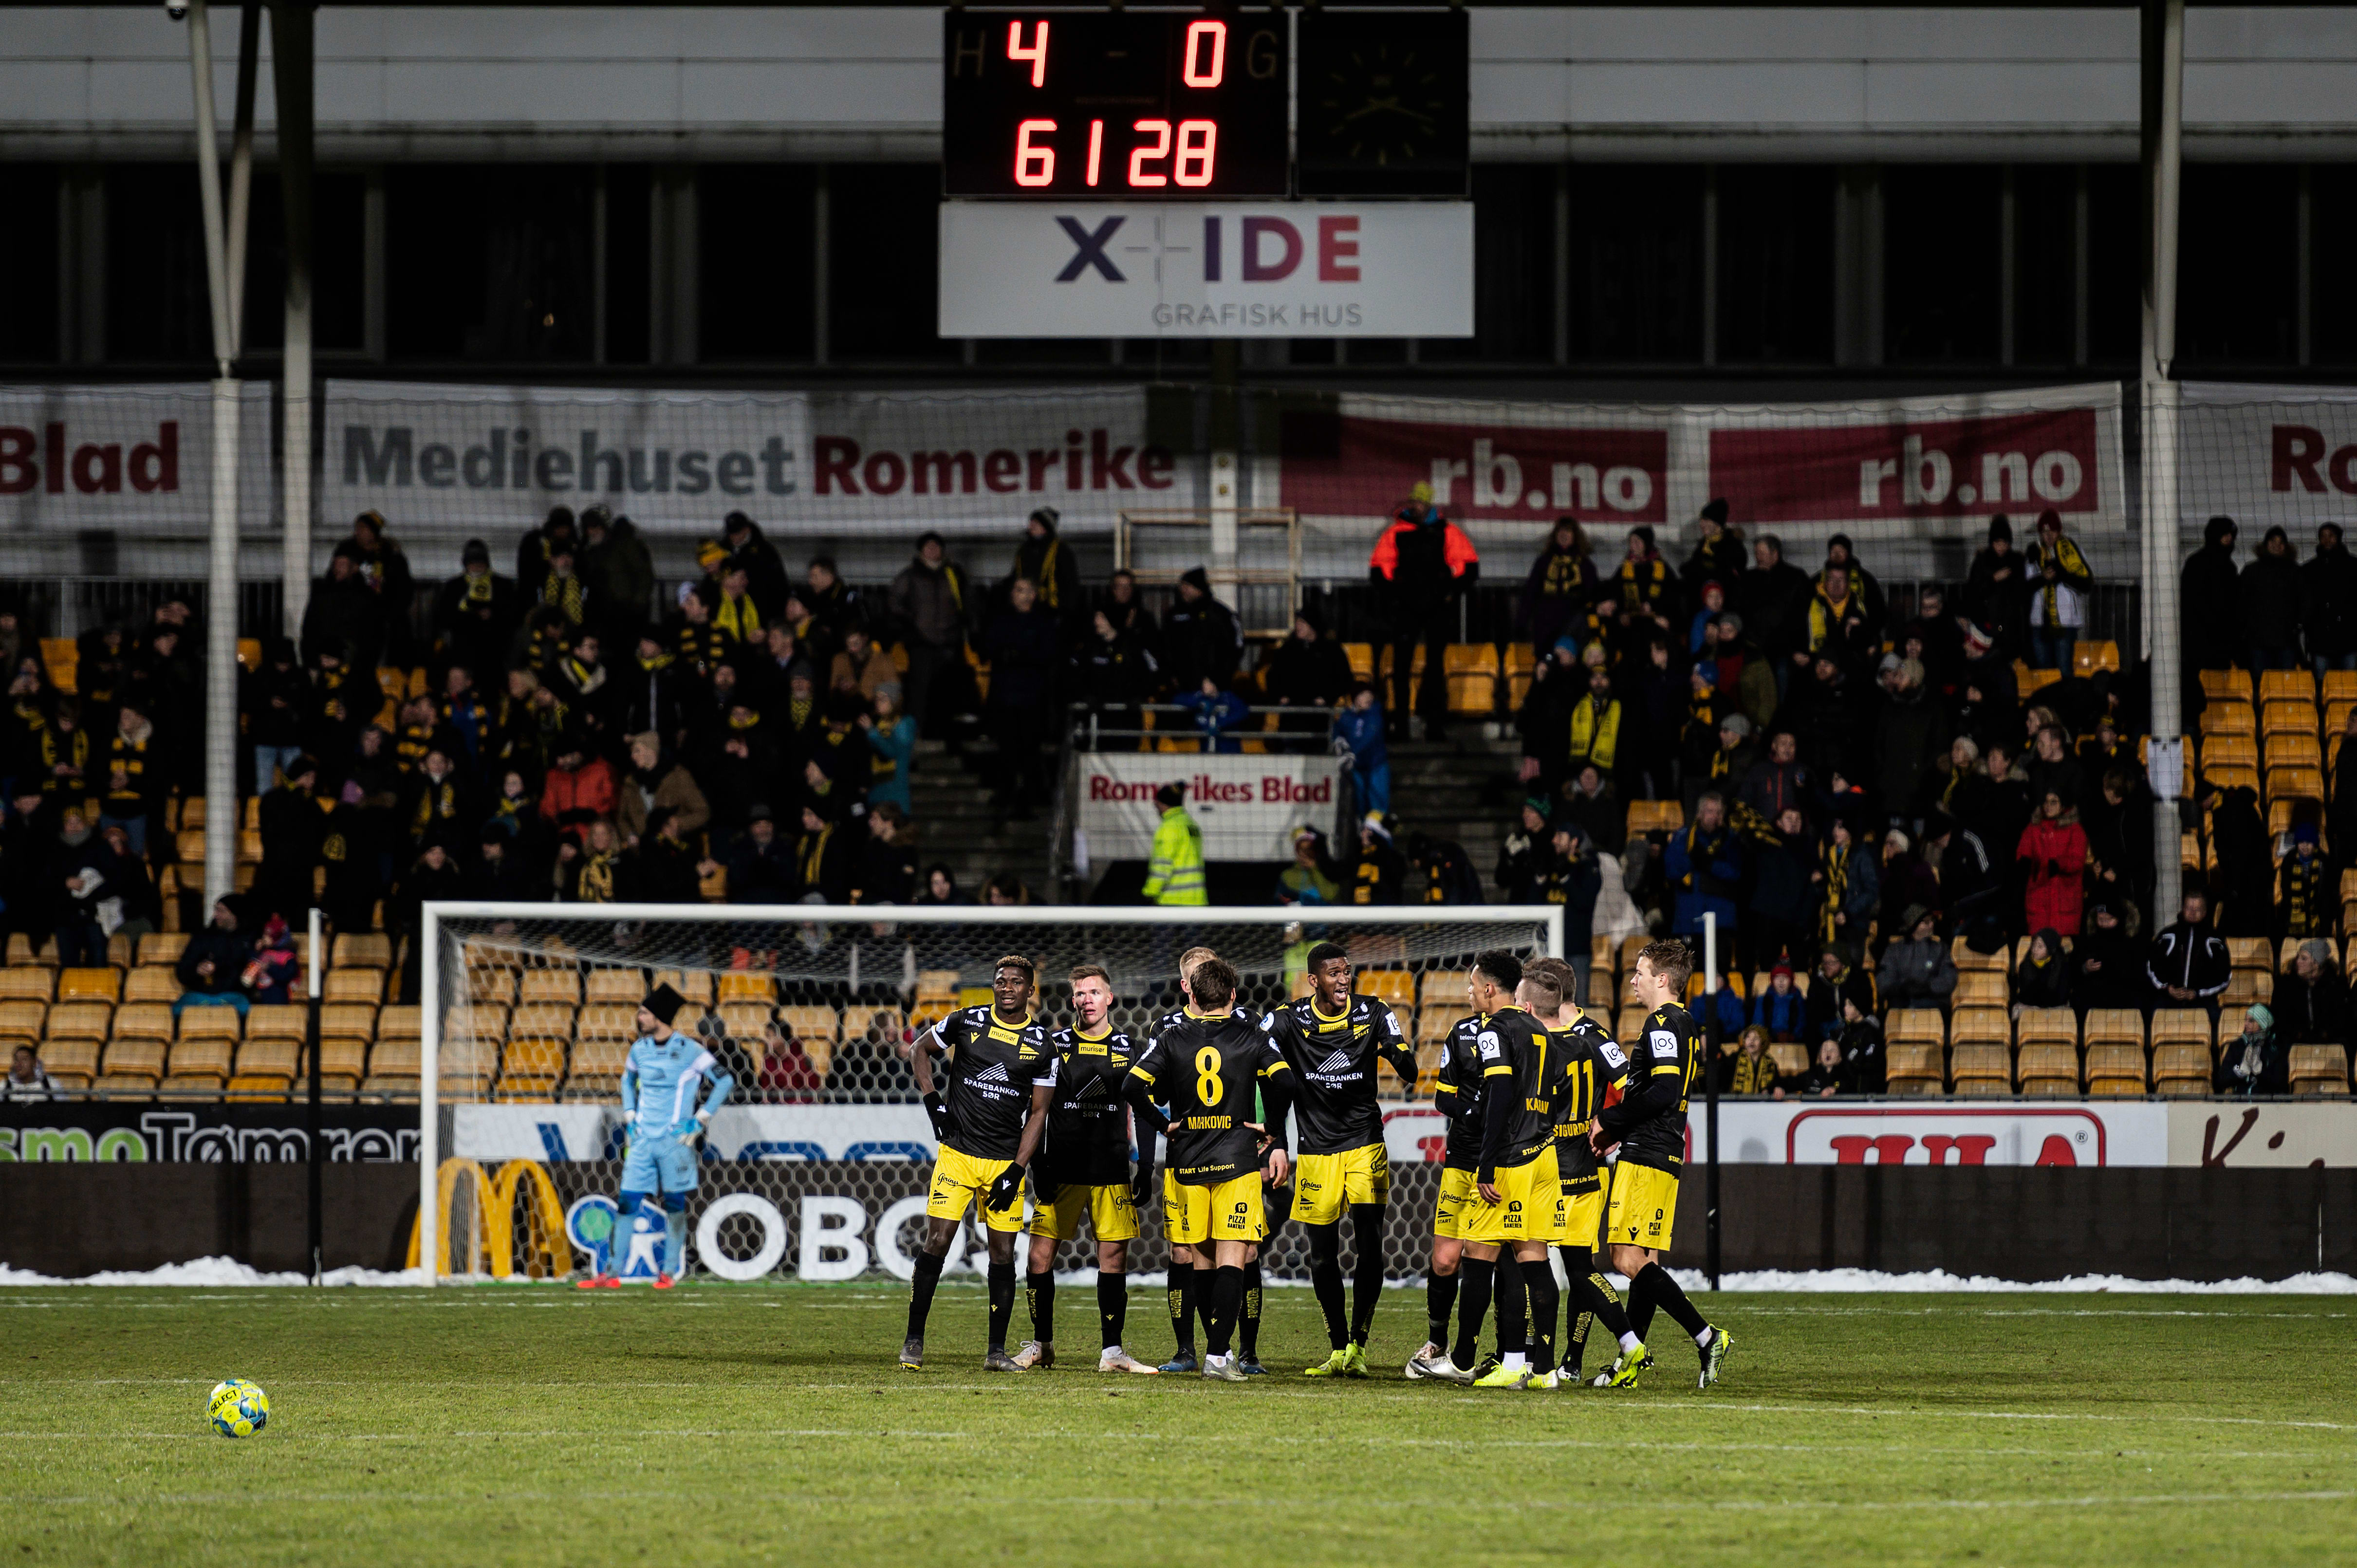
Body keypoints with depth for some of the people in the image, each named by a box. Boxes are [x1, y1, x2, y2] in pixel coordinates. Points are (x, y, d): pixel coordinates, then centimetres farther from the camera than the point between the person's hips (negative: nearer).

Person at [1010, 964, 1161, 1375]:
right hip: (1061, 1170, -1)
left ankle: (1112, 1351, 2)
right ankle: (1041, 1345, 11)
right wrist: (1038, 1167, -3)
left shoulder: (1129, 1050, 7)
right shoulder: (1055, 1045, 3)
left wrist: (1146, 1170, 4)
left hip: (1112, 1172, 1)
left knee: (1114, 1256, -2)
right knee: (1041, 1254, -3)